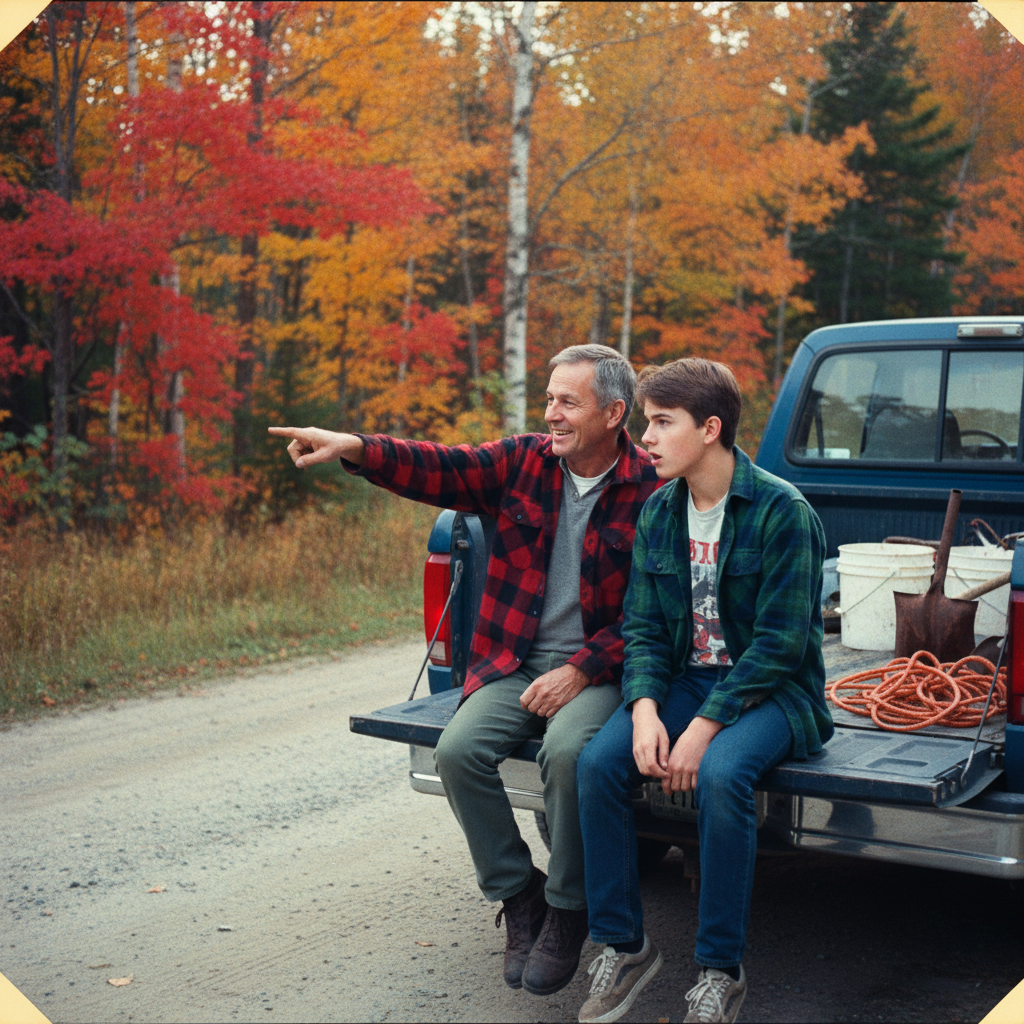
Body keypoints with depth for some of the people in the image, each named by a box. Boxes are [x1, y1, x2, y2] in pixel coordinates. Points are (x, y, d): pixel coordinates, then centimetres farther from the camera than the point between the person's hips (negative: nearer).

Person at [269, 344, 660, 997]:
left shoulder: (651, 489, -5)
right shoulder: (524, 461, 8)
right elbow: (440, 469, -2)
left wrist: (580, 671, -17)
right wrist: (352, 448, -17)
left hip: (595, 669, -4)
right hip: (514, 665, 4)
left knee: (567, 750, -32)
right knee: (459, 749, -20)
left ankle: (567, 910, -7)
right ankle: (517, 894, 3)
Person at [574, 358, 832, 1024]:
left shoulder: (782, 511, -14)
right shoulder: (659, 512, 5)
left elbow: (779, 643, -18)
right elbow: (643, 626, 5)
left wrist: (704, 727, -24)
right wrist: (645, 709, -14)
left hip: (773, 690, -5)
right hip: (684, 679, 6)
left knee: (720, 776, -34)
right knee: (598, 764, -20)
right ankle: (625, 947, -4)